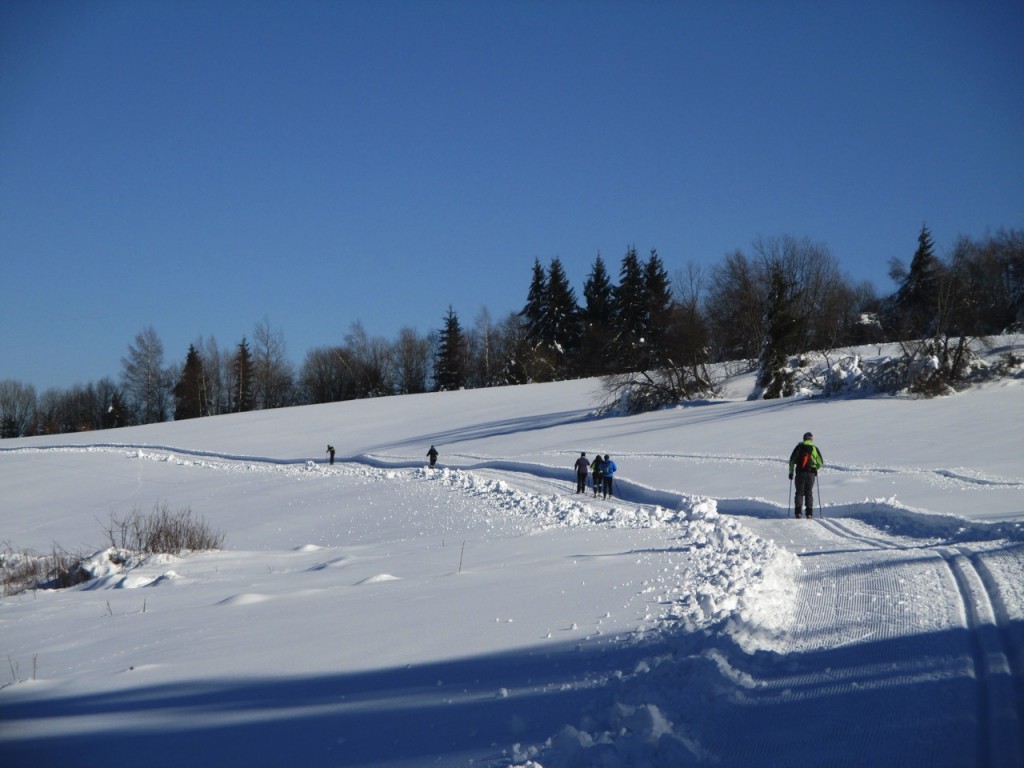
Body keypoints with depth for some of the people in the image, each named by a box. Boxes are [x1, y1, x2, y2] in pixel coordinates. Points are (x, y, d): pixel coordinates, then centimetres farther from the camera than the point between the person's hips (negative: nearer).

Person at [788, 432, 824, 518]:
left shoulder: (799, 447, 6)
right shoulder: (814, 448, 6)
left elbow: (792, 460, 4)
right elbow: (821, 462, 7)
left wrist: (791, 471, 11)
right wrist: (815, 468, 26)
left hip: (800, 472, 0)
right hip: (811, 473, 0)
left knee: (799, 492, 5)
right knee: (809, 492, 8)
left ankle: (798, 511, -9)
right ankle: (809, 513, 0)